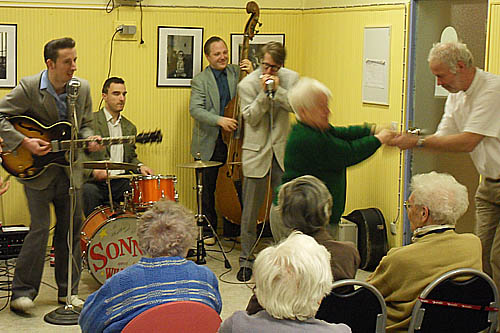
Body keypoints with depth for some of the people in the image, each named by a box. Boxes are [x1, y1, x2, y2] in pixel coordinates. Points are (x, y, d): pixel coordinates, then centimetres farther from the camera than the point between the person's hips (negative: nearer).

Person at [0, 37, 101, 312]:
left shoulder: (82, 88, 0)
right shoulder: (29, 87, -13)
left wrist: (89, 139, -8)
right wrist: (24, 142, -21)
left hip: (70, 169, 5)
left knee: (71, 229, 8)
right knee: (40, 228, -9)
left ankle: (68, 291, 22)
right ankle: (22, 292, 2)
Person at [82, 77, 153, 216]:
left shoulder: (129, 128, 20)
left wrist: (140, 167, 3)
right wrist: (93, 171, -22)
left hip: (121, 182, 5)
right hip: (95, 181, -5)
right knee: (88, 192, -36)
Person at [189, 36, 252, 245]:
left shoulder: (237, 73, 7)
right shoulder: (200, 80, -3)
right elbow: (195, 110, -15)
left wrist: (251, 74, -11)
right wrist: (219, 120, -27)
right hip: (209, 144, -2)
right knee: (208, 190, 5)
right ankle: (208, 231, 18)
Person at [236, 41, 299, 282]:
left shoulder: (291, 78, 2)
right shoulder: (247, 84, -6)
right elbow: (250, 118, -11)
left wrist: (277, 90, -18)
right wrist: (263, 93, -20)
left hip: (283, 151, 2)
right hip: (256, 153, -2)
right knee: (250, 210, 1)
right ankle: (246, 259, 12)